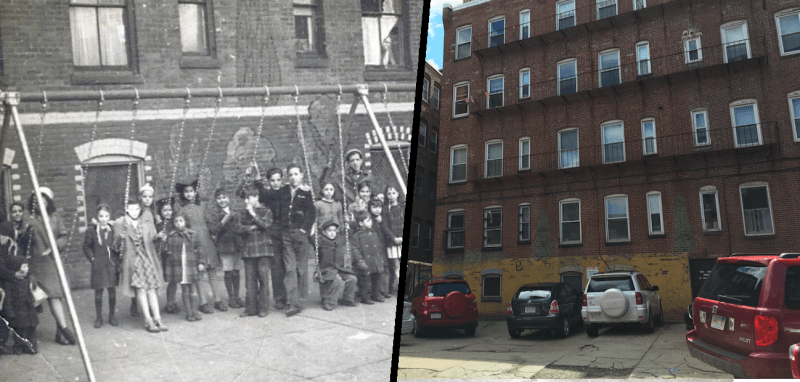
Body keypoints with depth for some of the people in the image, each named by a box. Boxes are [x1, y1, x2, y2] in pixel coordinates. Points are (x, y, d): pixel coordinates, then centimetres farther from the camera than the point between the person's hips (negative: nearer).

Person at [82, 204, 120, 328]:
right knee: (98, 290, 2)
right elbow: (86, 247, 3)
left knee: (112, 290, 7)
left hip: (112, 264, 2)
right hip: (98, 265, -2)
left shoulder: (113, 229, 3)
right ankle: (99, 317, 13)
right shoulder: (91, 230, -3)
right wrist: (92, 258, -5)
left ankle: (112, 316, 20)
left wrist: (117, 259, 0)